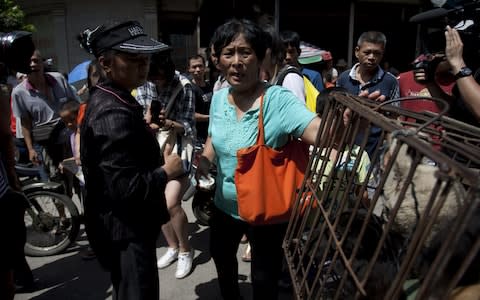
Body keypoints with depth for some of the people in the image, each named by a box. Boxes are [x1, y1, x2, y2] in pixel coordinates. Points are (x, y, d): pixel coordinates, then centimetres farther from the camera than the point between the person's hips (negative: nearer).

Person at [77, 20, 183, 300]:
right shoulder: (114, 113, -26)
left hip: (121, 224, 10)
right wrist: (166, 172, -16)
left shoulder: (106, 99, 6)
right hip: (126, 229, -10)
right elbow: (125, 187, -30)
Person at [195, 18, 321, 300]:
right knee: (222, 257, 30)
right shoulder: (219, 98, -6)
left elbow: (320, 132, -40)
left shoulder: (279, 100, -25)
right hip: (225, 205, 6)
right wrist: (204, 161, -8)